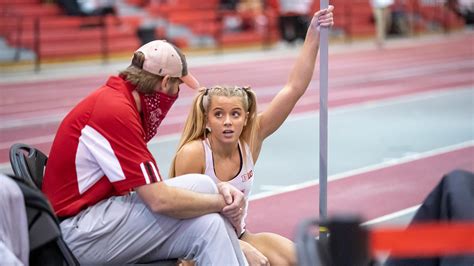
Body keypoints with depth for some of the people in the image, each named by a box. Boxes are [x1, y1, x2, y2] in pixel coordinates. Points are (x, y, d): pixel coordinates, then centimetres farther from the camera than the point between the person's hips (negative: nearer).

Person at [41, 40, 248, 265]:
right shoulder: (116, 111, -20)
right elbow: (160, 200, -23)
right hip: (78, 235, -9)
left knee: (208, 222, -10)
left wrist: (219, 191, -4)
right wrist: (222, 202, -9)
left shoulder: (118, 98, 11)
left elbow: (153, 187, 9)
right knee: (200, 185, -16)